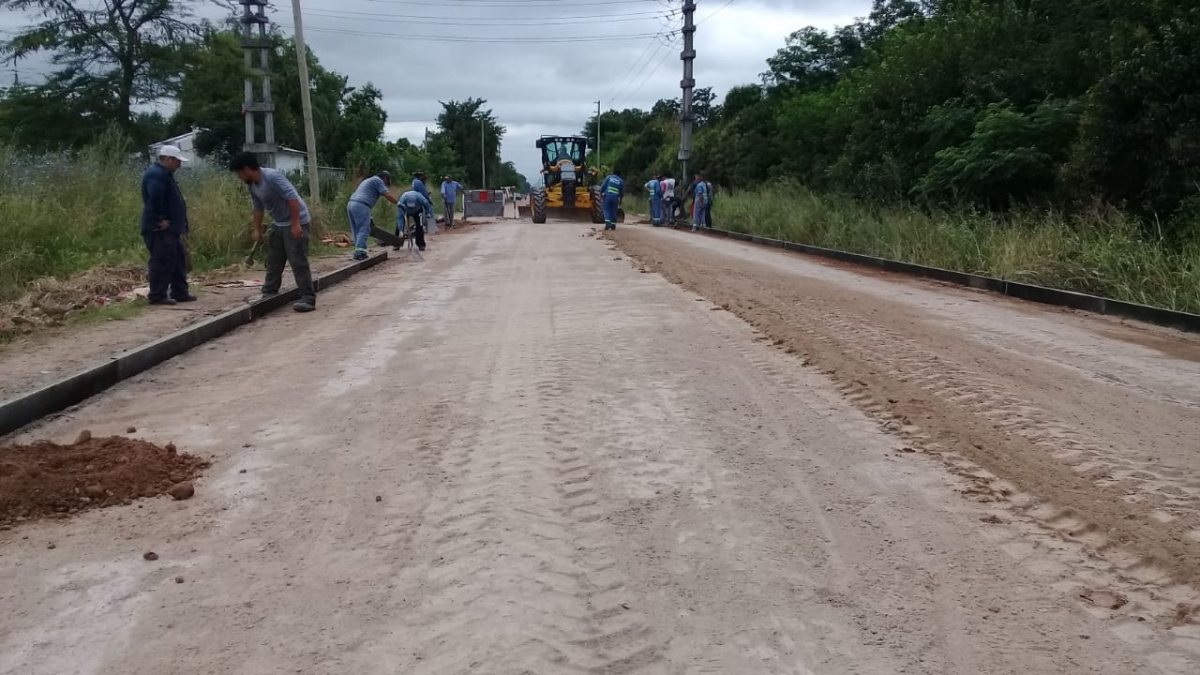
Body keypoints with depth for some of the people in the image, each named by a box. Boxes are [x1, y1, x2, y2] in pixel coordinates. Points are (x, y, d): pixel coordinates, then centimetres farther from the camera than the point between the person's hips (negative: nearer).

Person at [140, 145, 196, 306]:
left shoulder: (164, 174, 19)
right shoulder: (156, 175, -16)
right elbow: (154, 200, -28)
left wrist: (178, 225, 21)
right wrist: (159, 220, -22)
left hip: (169, 228, 11)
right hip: (160, 229, -11)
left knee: (178, 260, 14)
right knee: (162, 262, -8)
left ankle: (179, 293, 20)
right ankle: (157, 296, -3)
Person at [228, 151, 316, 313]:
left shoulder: (272, 177, -23)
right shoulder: (252, 185, 5)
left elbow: (292, 197, -28)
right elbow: (258, 207, 17)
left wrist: (295, 224, -29)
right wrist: (257, 230, 16)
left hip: (296, 223, -9)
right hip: (278, 225, 9)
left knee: (298, 262, -11)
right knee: (273, 261, 14)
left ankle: (308, 299, -9)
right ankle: (269, 294, 25)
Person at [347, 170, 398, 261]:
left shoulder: (369, 180, 32)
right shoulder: (378, 180, 4)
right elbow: (387, 196, -4)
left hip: (351, 204, 9)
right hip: (361, 206, -9)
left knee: (357, 231, 11)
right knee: (363, 230, -10)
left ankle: (358, 251, 10)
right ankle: (359, 252, -19)